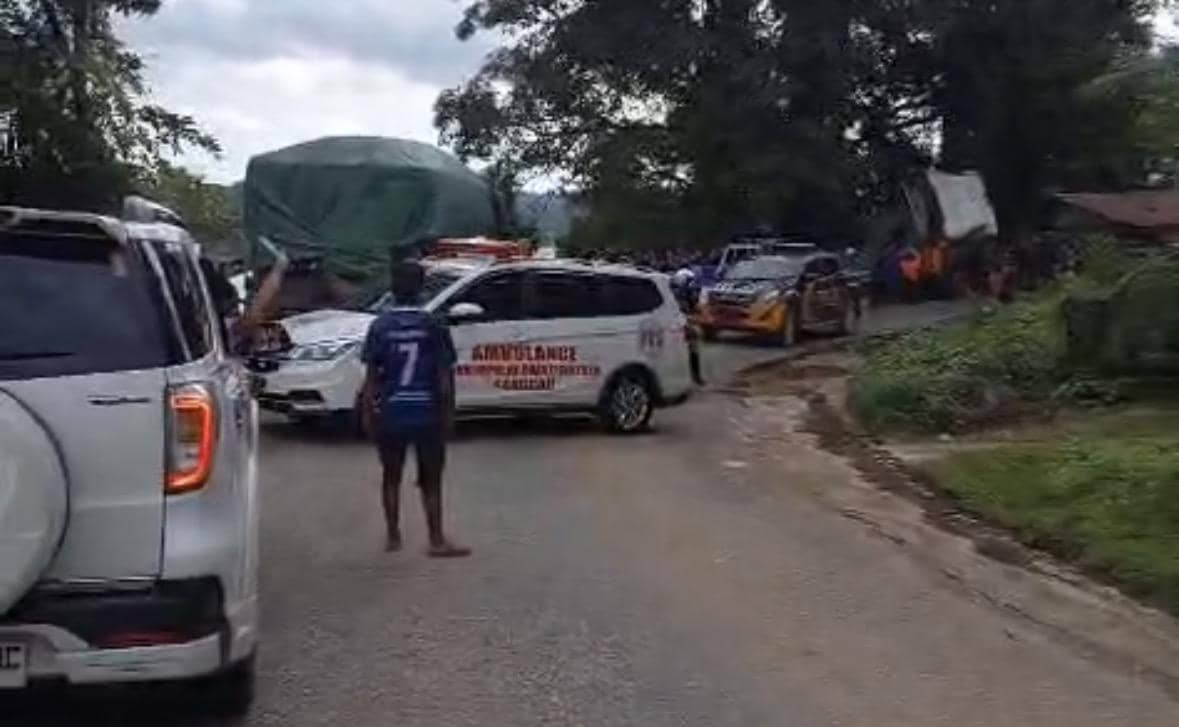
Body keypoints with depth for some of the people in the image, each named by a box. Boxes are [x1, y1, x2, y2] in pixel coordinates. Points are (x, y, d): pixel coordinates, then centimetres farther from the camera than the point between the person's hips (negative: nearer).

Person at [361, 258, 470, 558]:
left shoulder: (380, 326, -5)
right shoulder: (433, 326, -6)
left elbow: (371, 376, -5)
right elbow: (445, 377, -5)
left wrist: (368, 413, 4)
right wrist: (448, 413, 4)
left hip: (390, 413, 1)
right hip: (427, 413, -1)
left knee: (391, 476, 15)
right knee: (430, 480, 7)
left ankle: (393, 536, 21)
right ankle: (437, 541, 6)